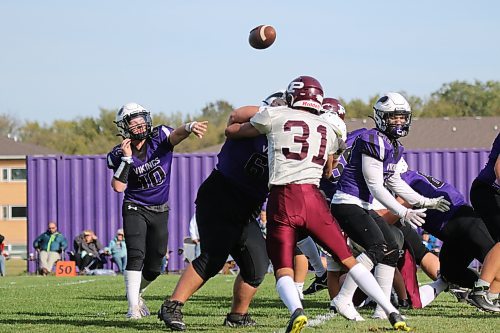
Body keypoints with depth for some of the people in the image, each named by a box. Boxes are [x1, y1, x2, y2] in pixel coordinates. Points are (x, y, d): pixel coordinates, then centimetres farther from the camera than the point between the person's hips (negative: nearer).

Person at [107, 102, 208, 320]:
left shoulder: (159, 137, -12)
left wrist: (189, 127, -58)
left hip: (160, 211, 2)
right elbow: (118, 187, -21)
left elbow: (176, 135, -35)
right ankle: (133, 307, -14)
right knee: (136, 256, -19)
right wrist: (126, 158, -28)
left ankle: (137, 292, 37)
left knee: (154, 267, 8)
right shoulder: (120, 154, -11)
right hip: (135, 209, -2)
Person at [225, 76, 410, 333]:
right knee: (348, 260, 11)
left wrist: (236, 126, 42)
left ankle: (296, 310, -28)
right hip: (313, 198, 3)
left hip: (282, 199, -3)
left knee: (283, 270, 2)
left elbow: (231, 132, 21)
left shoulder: (274, 115, 8)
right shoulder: (329, 130, 20)